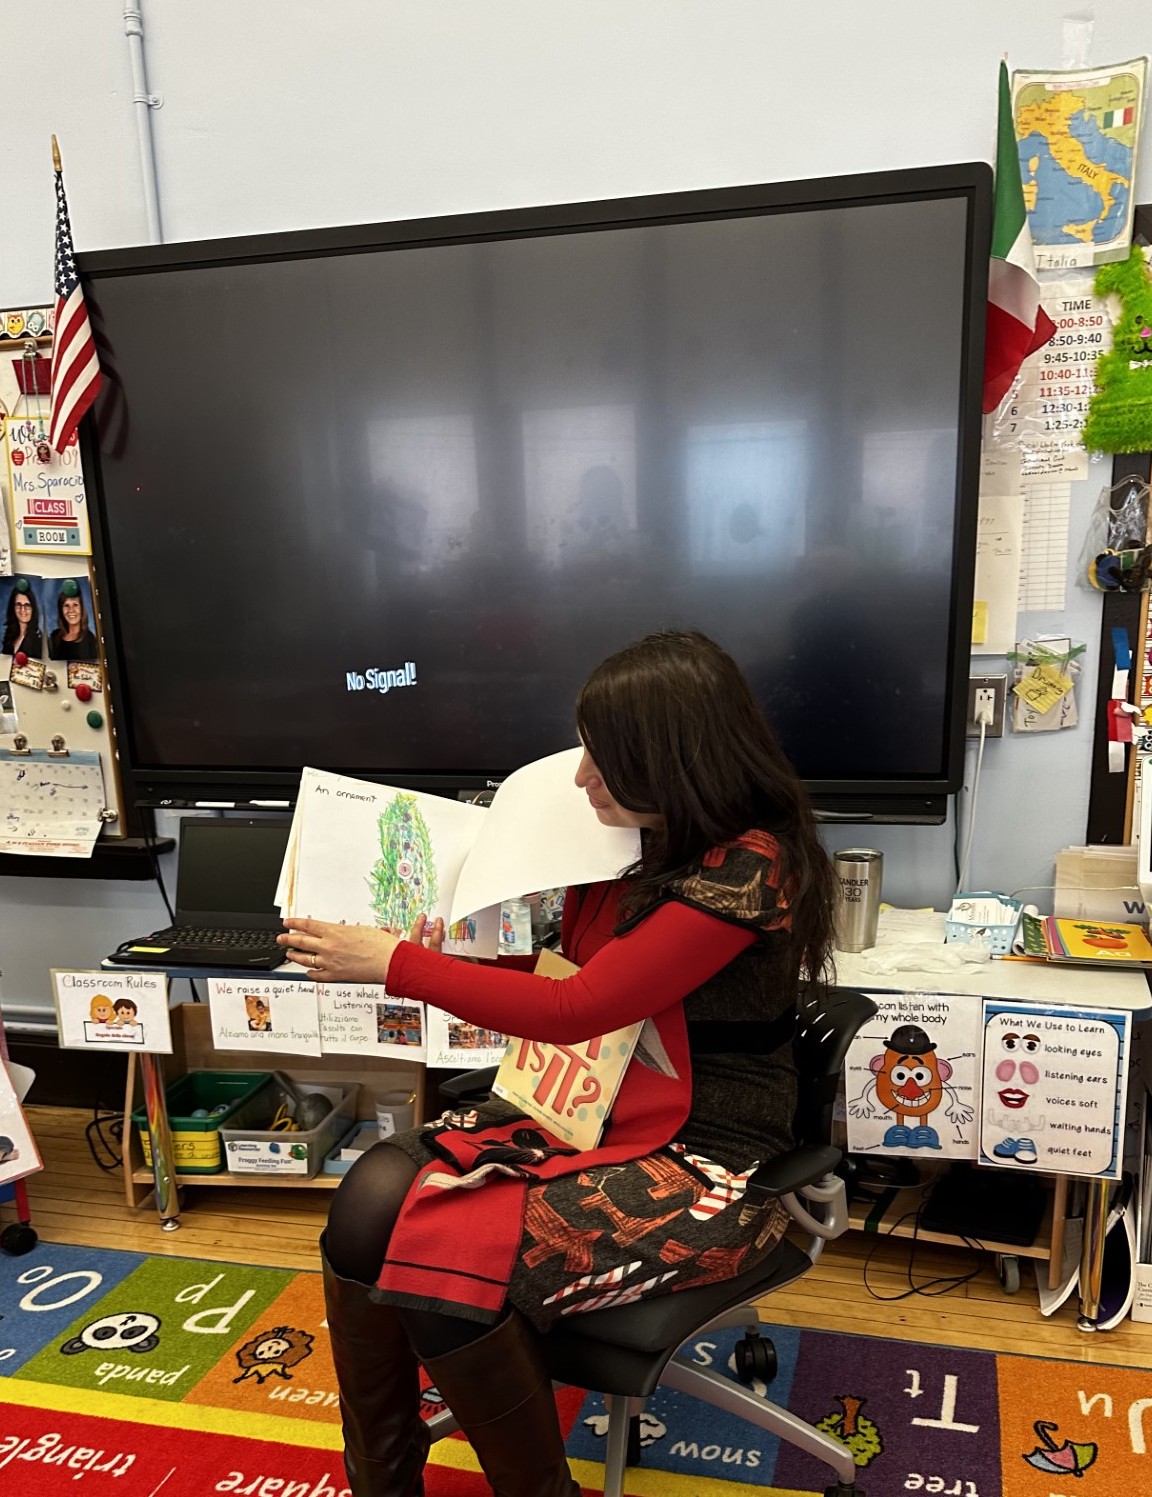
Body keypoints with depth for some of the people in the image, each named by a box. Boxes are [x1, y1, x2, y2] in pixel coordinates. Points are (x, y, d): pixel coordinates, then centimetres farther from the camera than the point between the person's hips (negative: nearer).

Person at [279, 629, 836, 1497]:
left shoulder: (749, 868, -21)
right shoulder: (641, 842, 4)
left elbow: (574, 1010, -21)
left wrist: (393, 964, -16)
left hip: (707, 1165, -7)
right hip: (599, 1114, 8)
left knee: (448, 1263, -24)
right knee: (373, 1198, -13)